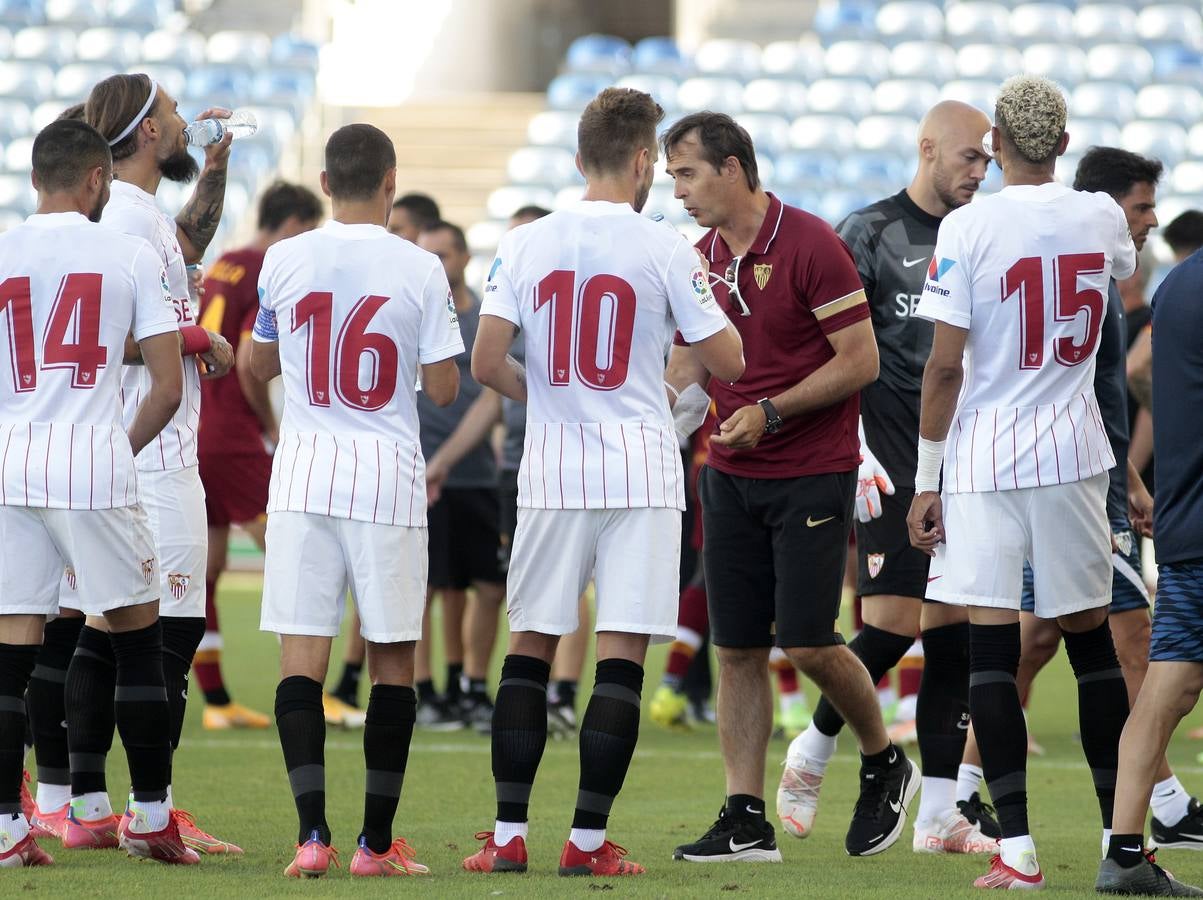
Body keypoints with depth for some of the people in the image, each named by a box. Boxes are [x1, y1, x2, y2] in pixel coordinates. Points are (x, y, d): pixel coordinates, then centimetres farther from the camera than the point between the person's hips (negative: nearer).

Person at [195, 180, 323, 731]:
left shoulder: (220, 268, 16)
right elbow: (247, 361, -19)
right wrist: (271, 425, -5)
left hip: (192, 433, 9)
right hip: (234, 442, -9)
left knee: (204, 570, 9)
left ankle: (215, 701, 12)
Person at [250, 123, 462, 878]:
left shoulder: (285, 262, 0)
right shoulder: (420, 271, -6)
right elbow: (444, 388, -2)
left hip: (304, 475, 1)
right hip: (388, 477, -1)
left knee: (302, 654, 0)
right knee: (393, 657, 7)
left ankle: (312, 830, -12)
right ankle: (378, 840, 8)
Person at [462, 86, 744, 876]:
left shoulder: (525, 245, 1)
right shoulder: (664, 249, -6)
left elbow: (487, 362, -4)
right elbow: (728, 361, -2)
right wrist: (704, 296, 18)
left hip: (551, 474, 3)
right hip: (641, 474, -3)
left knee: (530, 646, 10)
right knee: (622, 655, 0)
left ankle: (509, 834, 7)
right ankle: (590, 840, -3)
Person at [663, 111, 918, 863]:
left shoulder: (810, 246, -13)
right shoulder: (701, 258, 8)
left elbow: (860, 361, -14)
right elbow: (689, 362, 18)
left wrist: (771, 412, -18)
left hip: (812, 473, -6)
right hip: (731, 476, 6)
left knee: (807, 640, -10)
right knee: (737, 648, 2)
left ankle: (885, 764, 16)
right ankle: (746, 820, 5)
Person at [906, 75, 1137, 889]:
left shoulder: (968, 227, -10)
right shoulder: (1101, 219, 3)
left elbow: (945, 366, -10)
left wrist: (926, 479, -2)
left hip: (985, 459, -3)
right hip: (1073, 456, 4)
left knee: (992, 645, -3)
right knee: (1092, 638, 12)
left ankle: (1018, 847, -9)